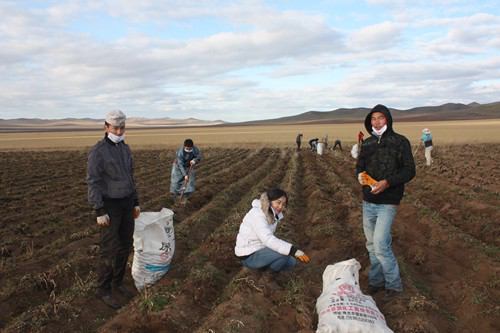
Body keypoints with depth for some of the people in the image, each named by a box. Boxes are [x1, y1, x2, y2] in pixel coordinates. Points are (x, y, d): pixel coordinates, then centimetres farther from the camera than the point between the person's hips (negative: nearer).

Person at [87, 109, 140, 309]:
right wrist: (100, 212, -21)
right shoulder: (97, 151, -16)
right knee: (110, 250, -2)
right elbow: (93, 183, -18)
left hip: (125, 203, 7)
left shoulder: (124, 148, 8)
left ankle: (117, 282, 28)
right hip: (108, 205, -7)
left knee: (125, 245, 11)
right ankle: (103, 289, 15)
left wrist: (135, 203, 13)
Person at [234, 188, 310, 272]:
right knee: (284, 254, -25)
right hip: (249, 255, -9)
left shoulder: (274, 214, 3)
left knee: (292, 262, 4)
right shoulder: (257, 214, -25)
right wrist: (294, 251, -46)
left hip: (261, 250, 9)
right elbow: (268, 239, -39)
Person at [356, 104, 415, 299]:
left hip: (387, 202, -6)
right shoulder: (367, 143, 10)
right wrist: (360, 174, -7)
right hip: (368, 201, 6)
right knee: (371, 244, 13)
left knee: (380, 244, -11)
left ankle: (394, 284, 9)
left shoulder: (400, 142, -6)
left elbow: (409, 171, -9)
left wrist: (387, 182, -23)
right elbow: (360, 165, 18)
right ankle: (376, 280, 29)